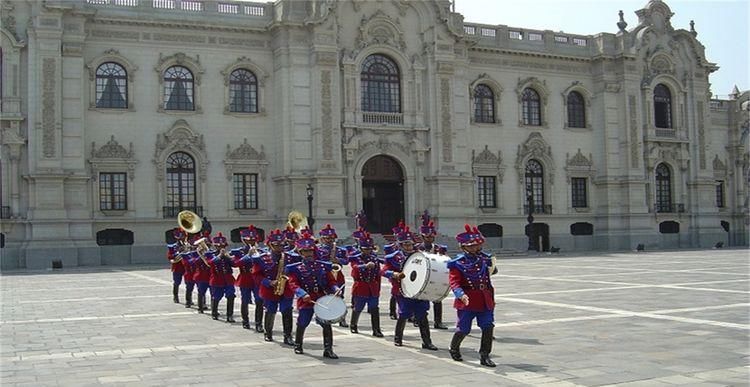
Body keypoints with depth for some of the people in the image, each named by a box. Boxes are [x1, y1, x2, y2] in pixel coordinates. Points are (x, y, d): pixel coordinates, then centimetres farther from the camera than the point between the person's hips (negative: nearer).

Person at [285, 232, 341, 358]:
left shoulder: (323, 266, 10)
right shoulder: (296, 268, 1)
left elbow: (331, 281, 11)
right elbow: (293, 283, -10)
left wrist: (335, 289, -10)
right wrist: (303, 294, -26)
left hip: (323, 299, 2)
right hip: (305, 300, -2)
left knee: (327, 324, -4)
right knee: (302, 324, 9)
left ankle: (328, 350, 2)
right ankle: (298, 346, 32)